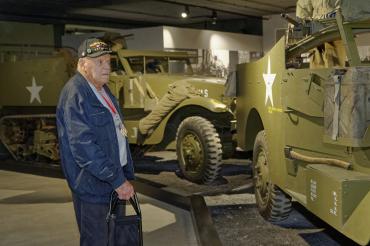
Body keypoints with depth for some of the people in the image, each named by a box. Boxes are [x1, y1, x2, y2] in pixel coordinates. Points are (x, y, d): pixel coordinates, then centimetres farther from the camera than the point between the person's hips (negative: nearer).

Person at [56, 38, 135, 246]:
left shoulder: (103, 89, 10)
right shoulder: (75, 94, -19)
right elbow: (83, 146, -25)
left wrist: (127, 176, 12)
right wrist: (118, 180, -22)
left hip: (115, 178, 9)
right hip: (93, 184, -9)